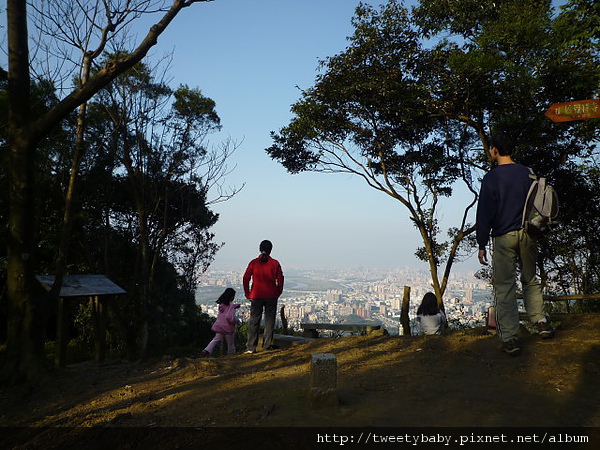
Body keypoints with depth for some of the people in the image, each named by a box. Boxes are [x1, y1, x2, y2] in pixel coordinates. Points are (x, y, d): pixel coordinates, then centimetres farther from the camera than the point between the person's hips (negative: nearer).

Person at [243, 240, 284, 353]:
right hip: (271, 296, 0)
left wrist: (248, 294, 6)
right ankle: (267, 344, 9)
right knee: (269, 320, 9)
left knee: (254, 321, 4)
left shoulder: (253, 263, 0)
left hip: (256, 296, 0)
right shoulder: (275, 263, 0)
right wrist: (278, 293, 12)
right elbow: (280, 280, -1)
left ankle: (251, 347, 2)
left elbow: (245, 278, -2)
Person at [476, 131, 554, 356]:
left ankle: (510, 338, 4)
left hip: (503, 237, -4)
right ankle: (540, 320, 14)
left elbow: (484, 213, -10)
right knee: (530, 279, 22)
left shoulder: (491, 178, -9)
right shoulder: (527, 173, 6)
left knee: (504, 287, 1)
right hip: (528, 234, 5)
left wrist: (482, 245, -4)